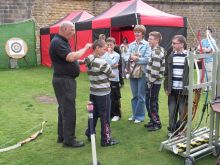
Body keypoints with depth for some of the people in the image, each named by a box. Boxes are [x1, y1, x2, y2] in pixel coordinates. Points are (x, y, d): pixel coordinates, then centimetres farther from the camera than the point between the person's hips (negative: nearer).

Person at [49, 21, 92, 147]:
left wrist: (80, 61, 5)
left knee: (64, 108, 15)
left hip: (67, 80, 11)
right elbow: (71, 57, -26)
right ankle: (69, 139, 4)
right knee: (69, 110, -6)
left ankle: (62, 136, 25)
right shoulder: (57, 42, -16)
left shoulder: (63, 41, 16)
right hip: (63, 80, -11)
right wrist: (85, 48, -15)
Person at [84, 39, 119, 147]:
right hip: (103, 93, -7)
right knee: (105, 117, 2)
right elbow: (112, 75, -7)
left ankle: (89, 134, 29)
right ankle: (106, 140, 10)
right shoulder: (102, 62, -19)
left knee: (93, 114, 18)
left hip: (93, 92, 7)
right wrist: (114, 74, 15)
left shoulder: (88, 60, 2)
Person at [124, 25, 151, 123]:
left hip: (142, 72, -5)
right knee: (134, 95, 14)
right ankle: (134, 114, 26)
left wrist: (137, 59, -14)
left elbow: (147, 59, -15)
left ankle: (140, 116, 15)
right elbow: (126, 57, 3)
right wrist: (131, 57, -17)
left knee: (141, 96, 3)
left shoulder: (147, 45, -6)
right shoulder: (131, 45, 10)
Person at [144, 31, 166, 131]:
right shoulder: (159, 50, 13)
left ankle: (157, 123, 11)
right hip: (154, 81, 10)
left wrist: (150, 82, -16)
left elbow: (155, 70, -25)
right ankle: (153, 121, 28)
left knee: (151, 103, 0)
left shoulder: (156, 52, -19)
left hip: (154, 82, -10)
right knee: (151, 102, 17)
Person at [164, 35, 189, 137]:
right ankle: (171, 130, 25)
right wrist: (166, 87, 5)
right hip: (172, 90, 3)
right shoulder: (170, 56, 5)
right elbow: (166, 73, 9)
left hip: (183, 90, -3)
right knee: (172, 111, 11)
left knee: (183, 112, 7)